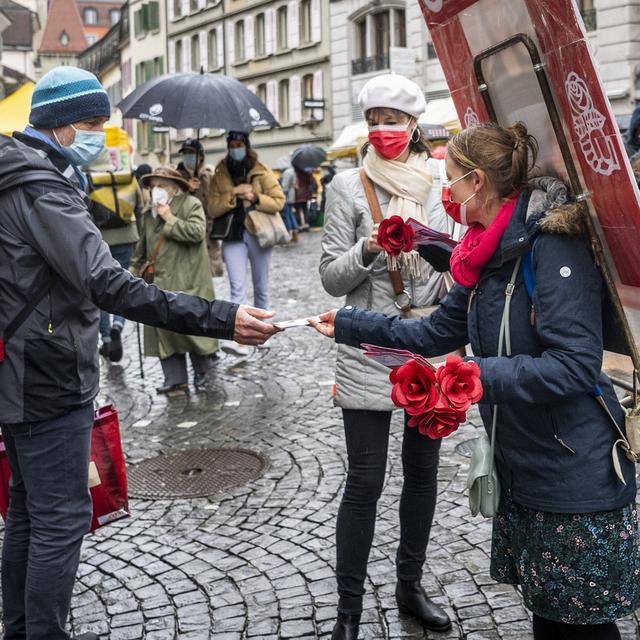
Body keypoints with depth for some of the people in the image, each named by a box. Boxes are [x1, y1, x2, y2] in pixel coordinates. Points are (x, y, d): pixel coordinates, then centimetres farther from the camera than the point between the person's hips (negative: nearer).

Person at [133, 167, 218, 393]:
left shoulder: (191, 205, -2)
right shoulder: (149, 213, 15)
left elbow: (196, 232, -19)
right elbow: (142, 247, 24)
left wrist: (170, 219, -12)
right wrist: (134, 271, 20)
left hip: (188, 282, -6)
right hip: (160, 284, 6)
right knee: (163, 328, 2)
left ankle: (201, 372, 16)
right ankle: (175, 378, 8)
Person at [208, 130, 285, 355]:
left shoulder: (262, 171, 0)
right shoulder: (220, 174, 6)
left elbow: (279, 201, -4)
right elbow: (213, 208, -1)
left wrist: (255, 197, -17)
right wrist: (232, 195, -15)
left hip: (258, 233, 0)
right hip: (233, 235, 0)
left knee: (261, 286, 10)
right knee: (238, 287, -13)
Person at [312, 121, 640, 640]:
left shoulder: (553, 244, -20)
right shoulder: (493, 254, 8)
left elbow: (575, 365, -27)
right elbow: (437, 333, 15)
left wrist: (477, 376, -31)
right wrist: (347, 325, 16)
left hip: (576, 475, -8)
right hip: (525, 474, 8)